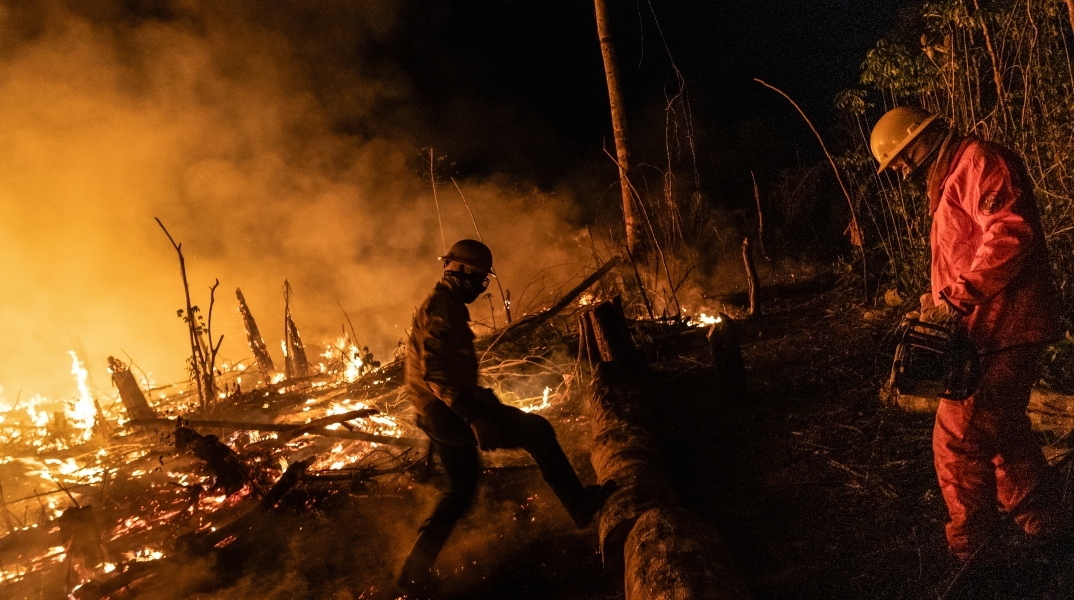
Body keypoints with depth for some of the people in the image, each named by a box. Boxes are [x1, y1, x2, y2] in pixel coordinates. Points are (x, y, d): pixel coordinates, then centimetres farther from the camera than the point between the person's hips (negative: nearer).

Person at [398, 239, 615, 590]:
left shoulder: (442, 304, 18)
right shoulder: (443, 306, -16)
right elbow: (435, 368, -29)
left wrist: (474, 398, 29)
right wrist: (474, 414, -34)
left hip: (440, 415, 11)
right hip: (450, 413, -11)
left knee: (460, 492, 20)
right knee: (537, 430, -3)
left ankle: (416, 570, 23)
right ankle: (580, 505, 5)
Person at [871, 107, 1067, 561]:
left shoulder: (979, 161, -10)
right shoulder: (949, 184, 21)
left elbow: (1010, 233, -25)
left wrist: (956, 298, -25)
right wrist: (939, 305, 8)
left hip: (1002, 329, -11)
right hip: (985, 332, 11)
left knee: (959, 438, -8)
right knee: (1002, 433, 21)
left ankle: (967, 550, 5)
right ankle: (1040, 522, 35)